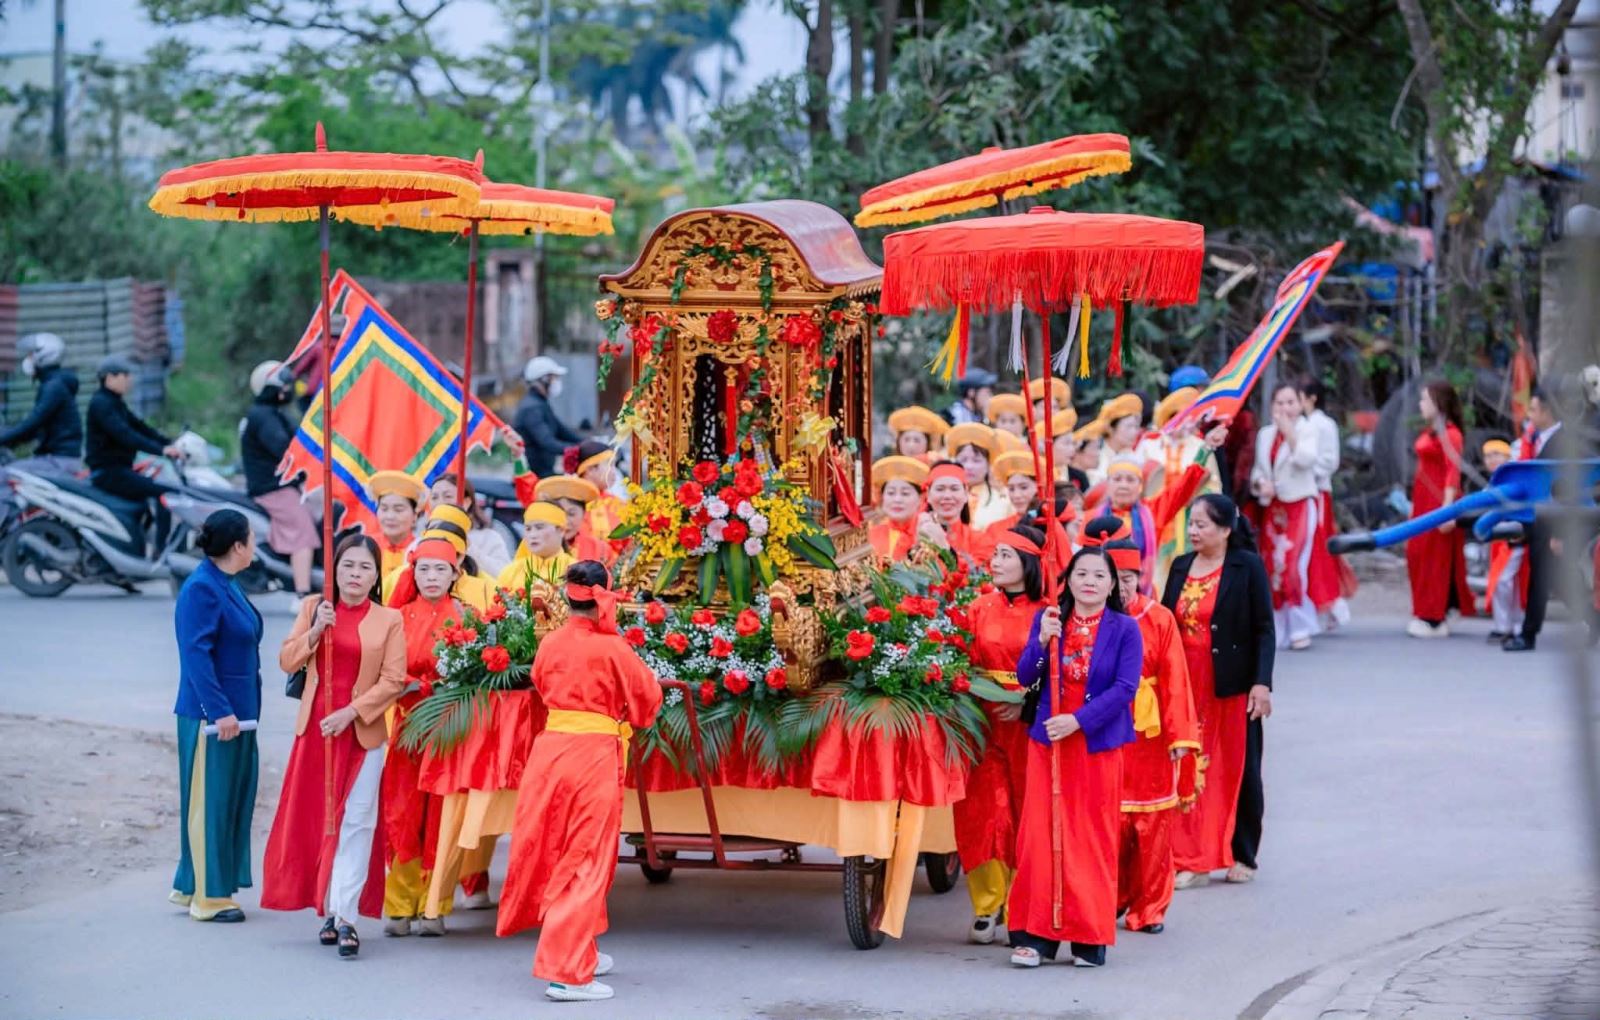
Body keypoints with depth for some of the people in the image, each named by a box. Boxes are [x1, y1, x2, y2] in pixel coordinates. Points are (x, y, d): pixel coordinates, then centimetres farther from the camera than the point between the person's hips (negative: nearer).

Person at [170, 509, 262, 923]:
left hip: (235, 712, 10)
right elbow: (195, 654, -21)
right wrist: (220, 711, -24)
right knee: (210, 802, -2)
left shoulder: (225, 586, 14)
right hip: (211, 716, -10)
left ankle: (192, 886, 23)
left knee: (233, 799, 14)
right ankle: (208, 897, 5)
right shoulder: (202, 589, -16)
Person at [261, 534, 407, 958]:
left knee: (354, 823, -7)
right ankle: (329, 910, 15)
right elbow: (287, 661, 2)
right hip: (315, 727, 3)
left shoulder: (389, 621, 0)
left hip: (361, 730, -3)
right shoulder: (313, 607, 7)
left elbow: (393, 681, -6)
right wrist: (315, 631, -13)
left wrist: (350, 712, -15)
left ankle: (345, 917, -10)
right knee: (317, 819, 5)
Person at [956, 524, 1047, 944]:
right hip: (983, 722, 3)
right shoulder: (980, 608, 7)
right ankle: (987, 907, 8)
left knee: (1025, 813, 1)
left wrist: (1027, 703, -16)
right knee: (981, 812, -1)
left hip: (1028, 724, -3)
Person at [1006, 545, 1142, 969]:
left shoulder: (1124, 630, -2)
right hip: (1047, 742, 2)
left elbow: (1125, 687, -10)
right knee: (1042, 834, -2)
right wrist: (1043, 640, -17)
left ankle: (1090, 936, 10)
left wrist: (1078, 720, -18)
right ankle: (1037, 933, 1)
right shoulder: (1047, 619, 5)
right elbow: (1025, 677, 0)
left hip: (1098, 744, -2)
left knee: (1094, 838, 2)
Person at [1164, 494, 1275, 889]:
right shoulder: (1181, 567, 9)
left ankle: (1242, 856, 17)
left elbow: (1265, 629, -6)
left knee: (1238, 768, 6)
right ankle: (1192, 860, 5)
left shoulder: (1247, 566, -5)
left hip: (1232, 685, -4)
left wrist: (1262, 683, -14)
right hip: (1186, 685, 4)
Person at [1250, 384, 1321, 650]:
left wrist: (1289, 430, -20)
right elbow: (1258, 470, 13)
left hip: (1300, 505, -5)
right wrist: (1260, 484, -8)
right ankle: (1278, 630, 11)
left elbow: (1305, 459, -20)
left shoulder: (1306, 431, -1)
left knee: (1292, 566, -16)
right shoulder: (1265, 435, 12)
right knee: (1271, 568, 3)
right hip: (1272, 507, 5)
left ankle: (1300, 628, -8)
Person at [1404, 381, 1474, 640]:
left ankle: (1435, 619, 1)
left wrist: (1447, 508, -22)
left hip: (1439, 499, -9)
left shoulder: (1450, 433, -12)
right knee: (1417, 554, 11)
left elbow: (1453, 473, -17)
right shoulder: (1429, 431, 14)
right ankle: (1426, 616, 18)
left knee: (1436, 558, -4)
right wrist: (1414, 503, 16)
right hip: (1423, 501, 9)